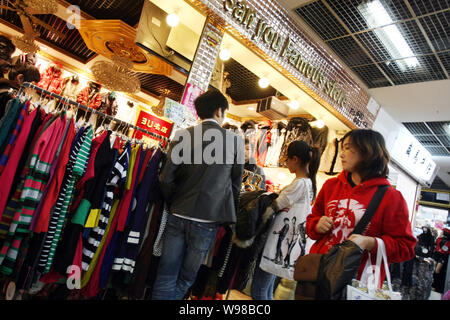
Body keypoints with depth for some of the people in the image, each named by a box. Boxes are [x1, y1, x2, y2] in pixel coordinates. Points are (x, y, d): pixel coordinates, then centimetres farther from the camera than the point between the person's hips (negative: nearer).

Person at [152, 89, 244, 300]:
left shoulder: (182, 135, -3)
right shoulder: (235, 141, -4)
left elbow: (166, 178, -5)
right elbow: (236, 184, 3)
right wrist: (225, 214, 18)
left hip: (178, 217, 1)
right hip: (207, 221, -1)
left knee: (166, 278, 13)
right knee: (185, 280, 16)